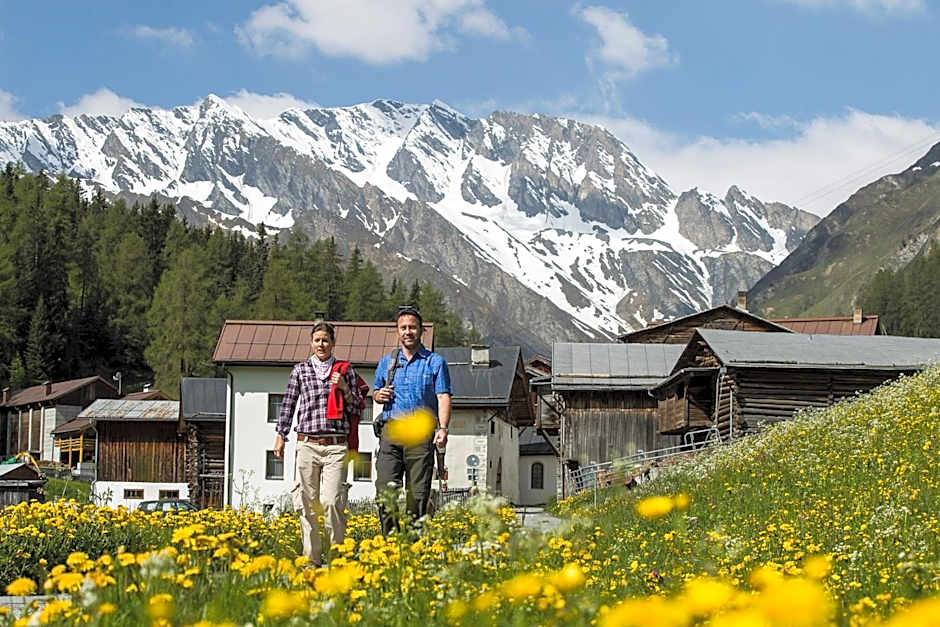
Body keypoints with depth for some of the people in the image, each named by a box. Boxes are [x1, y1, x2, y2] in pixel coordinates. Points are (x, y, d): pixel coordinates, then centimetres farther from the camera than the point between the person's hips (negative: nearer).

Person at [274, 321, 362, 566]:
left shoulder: (345, 371, 10)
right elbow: (288, 404, 16)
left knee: (332, 501, -13)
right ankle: (311, 558, 8)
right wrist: (280, 436, 12)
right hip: (307, 444, 2)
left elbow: (356, 409, 12)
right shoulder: (300, 370, 11)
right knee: (307, 502, 1)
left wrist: (344, 389, -5)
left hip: (336, 446, -1)